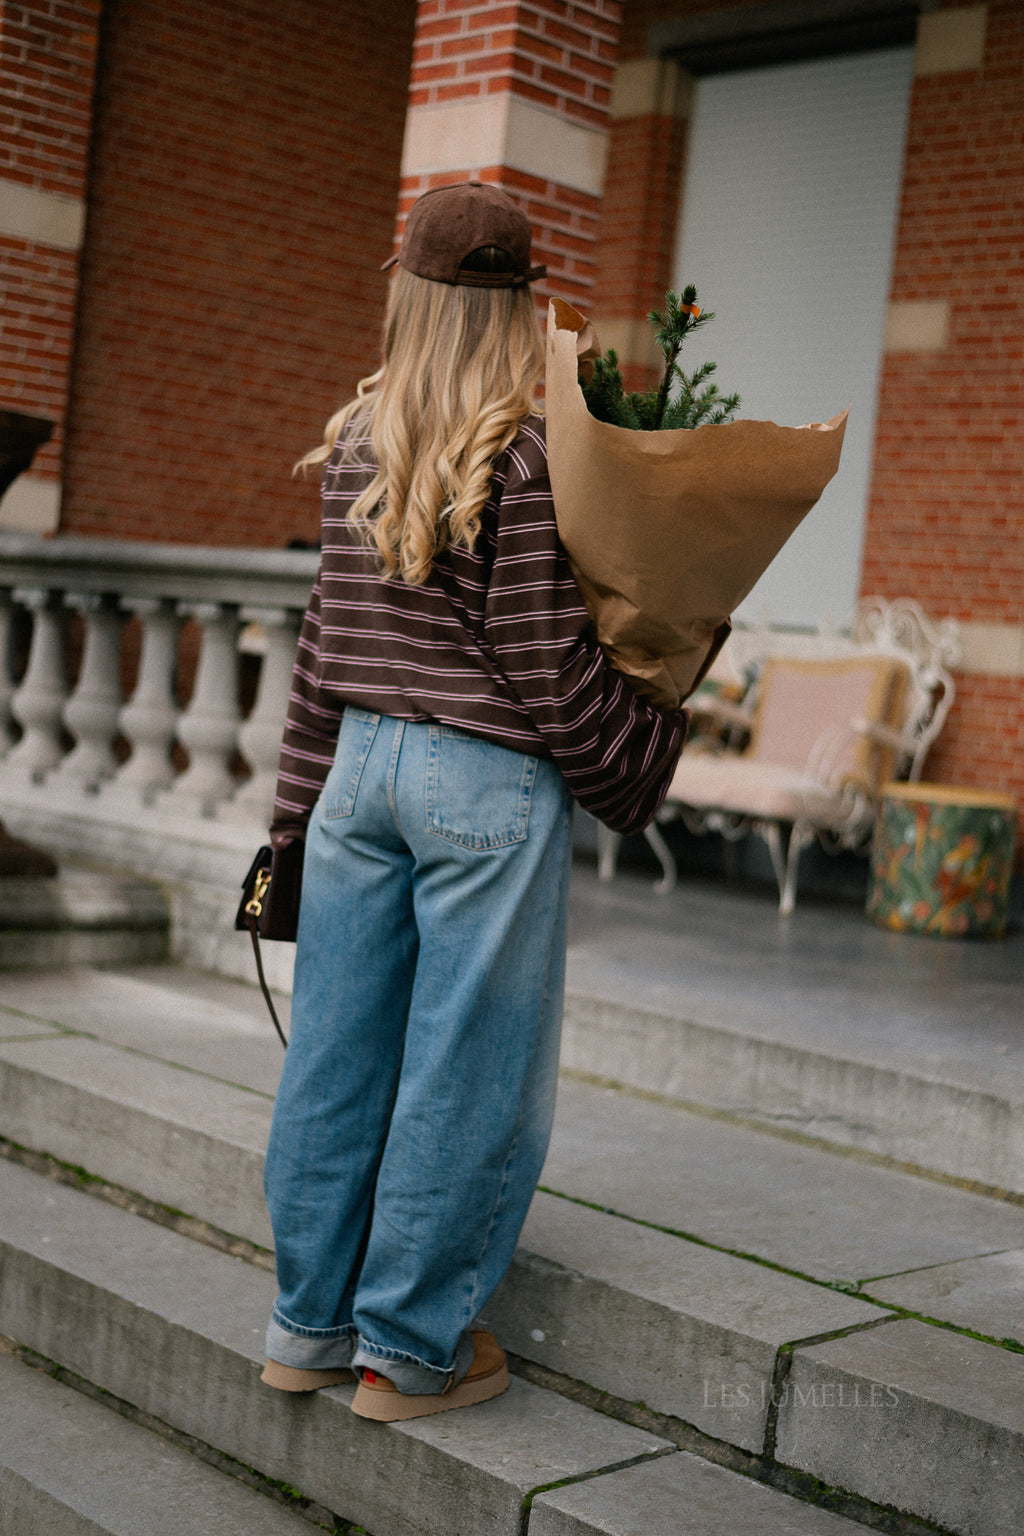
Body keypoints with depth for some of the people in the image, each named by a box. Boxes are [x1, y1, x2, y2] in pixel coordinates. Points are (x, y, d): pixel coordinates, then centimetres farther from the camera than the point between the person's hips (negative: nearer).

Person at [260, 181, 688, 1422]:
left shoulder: (355, 442, 6)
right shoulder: (524, 454, -13)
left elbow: (326, 639, 11)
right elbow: (544, 665, -12)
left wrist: (302, 803, 17)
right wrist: (644, 760, 4)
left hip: (364, 761, 6)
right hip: (489, 785, -6)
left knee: (338, 1051, 13)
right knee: (467, 1072, 6)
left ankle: (311, 1323, 26)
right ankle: (410, 1349, 17)